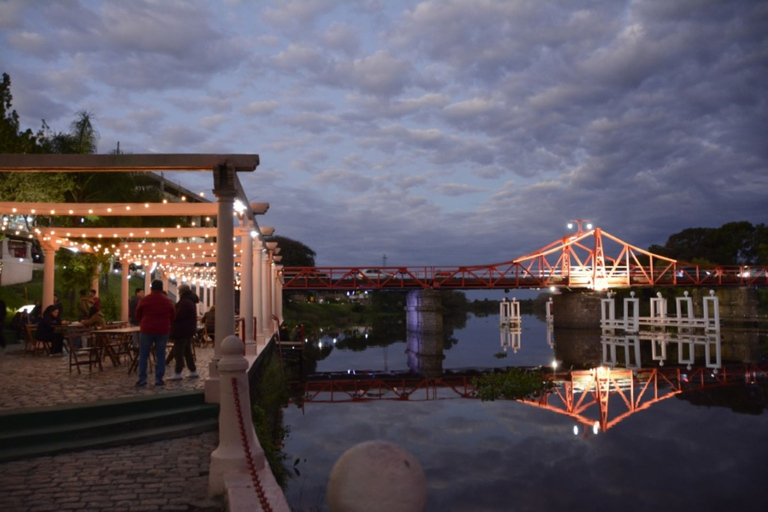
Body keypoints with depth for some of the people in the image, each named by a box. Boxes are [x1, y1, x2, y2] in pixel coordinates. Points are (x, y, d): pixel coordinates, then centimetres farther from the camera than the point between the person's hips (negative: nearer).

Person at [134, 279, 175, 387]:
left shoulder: (144, 300, -5)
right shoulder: (168, 301, 1)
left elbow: (138, 315, 5)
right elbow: (172, 316, 9)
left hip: (147, 330, -1)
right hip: (163, 331, 1)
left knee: (143, 355, 7)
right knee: (160, 356, 6)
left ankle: (142, 379, 4)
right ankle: (159, 379, 4)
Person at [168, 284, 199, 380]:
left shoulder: (184, 302, -19)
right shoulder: (191, 301, 15)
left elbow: (178, 316, -22)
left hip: (182, 330, -11)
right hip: (189, 330, 11)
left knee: (178, 352, -6)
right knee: (187, 351, 15)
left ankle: (178, 373, -5)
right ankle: (193, 371, 17)